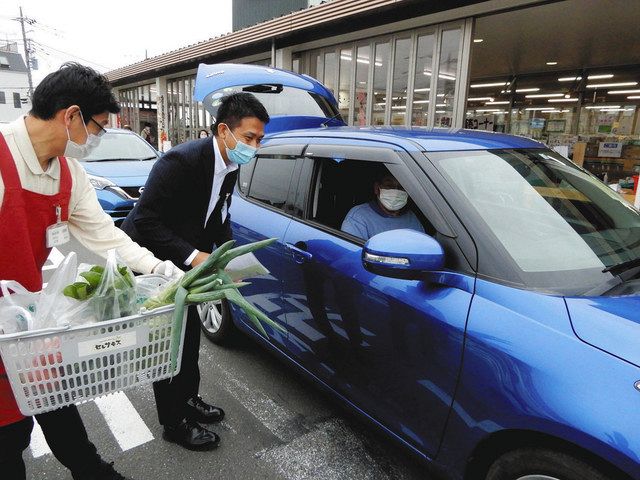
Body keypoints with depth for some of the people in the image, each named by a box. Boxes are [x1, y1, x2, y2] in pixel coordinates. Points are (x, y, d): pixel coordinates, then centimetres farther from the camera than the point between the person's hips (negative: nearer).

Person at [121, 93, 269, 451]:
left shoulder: (230, 167, -2)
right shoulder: (181, 161, -29)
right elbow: (146, 223, -28)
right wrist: (193, 255, -32)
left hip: (179, 261, 8)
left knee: (189, 331, 17)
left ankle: (188, 399, 38)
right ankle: (175, 423, 20)